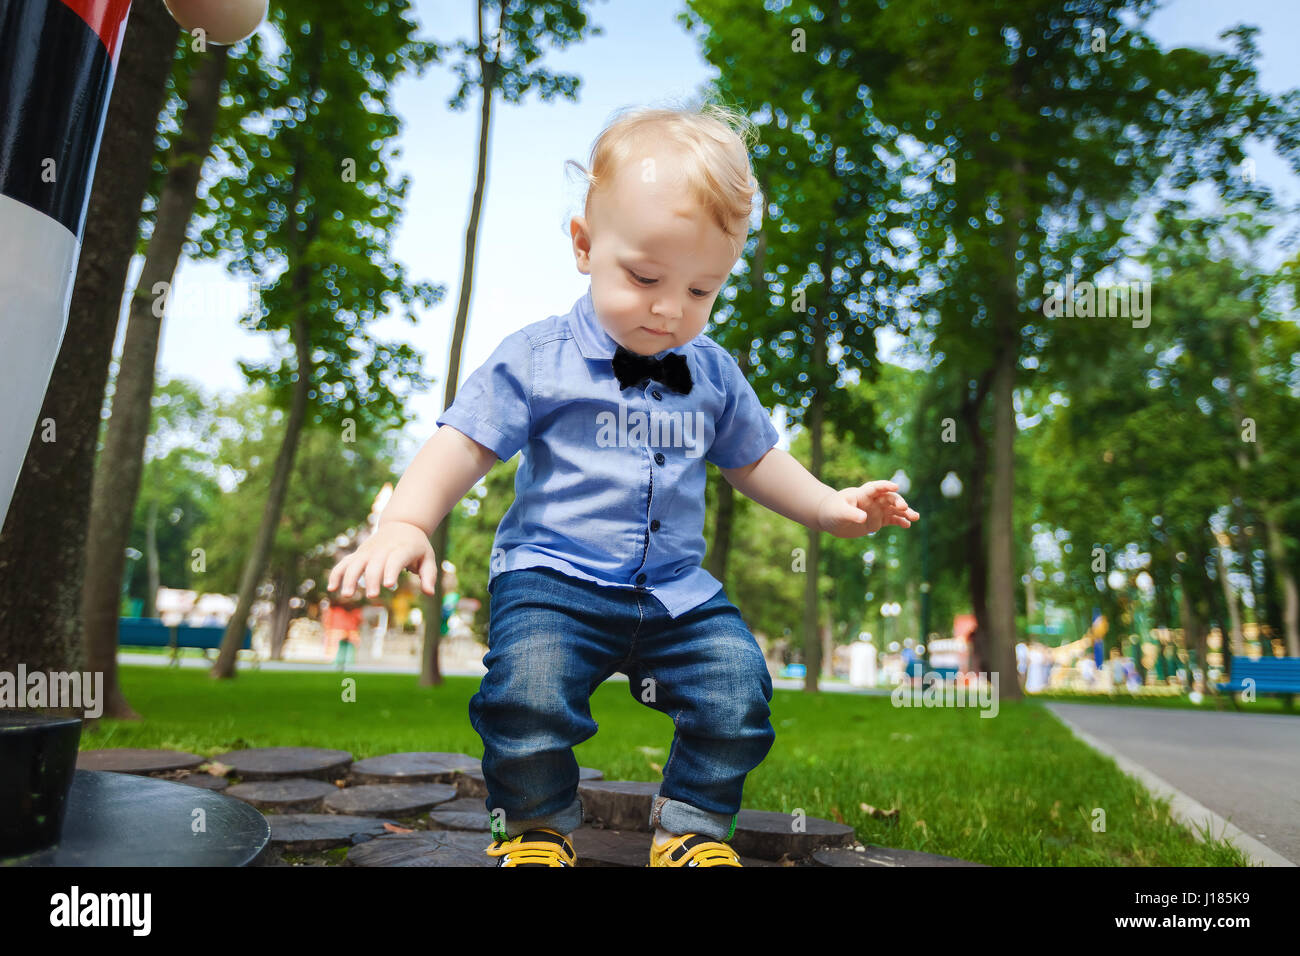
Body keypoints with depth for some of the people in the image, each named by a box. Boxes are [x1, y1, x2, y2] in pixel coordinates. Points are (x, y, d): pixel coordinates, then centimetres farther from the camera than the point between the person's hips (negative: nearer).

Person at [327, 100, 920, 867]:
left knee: (739, 693, -13)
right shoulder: (536, 359, -4)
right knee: (530, 694, -27)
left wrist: (831, 507, 12)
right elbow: (462, 447, -6)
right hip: (553, 579, -3)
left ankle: (694, 822, 15)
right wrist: (405, 525, -20)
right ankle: (536, 823, 6)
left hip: (679, 591, 4)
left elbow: (752, 457, 22)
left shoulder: (715, 374, 10)